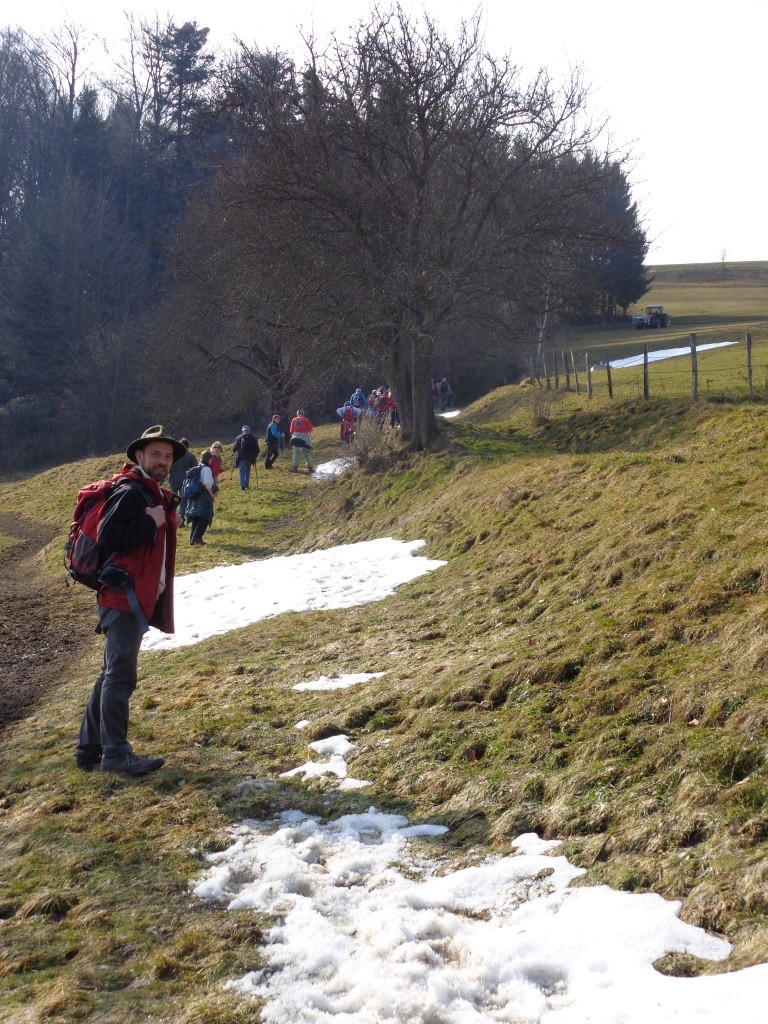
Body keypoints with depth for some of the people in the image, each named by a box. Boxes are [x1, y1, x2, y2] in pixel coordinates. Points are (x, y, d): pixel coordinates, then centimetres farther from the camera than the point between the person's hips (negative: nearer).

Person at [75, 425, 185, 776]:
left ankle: (90, 747, 23)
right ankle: (115, 754, -6)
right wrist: (151, 523, -19)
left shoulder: (158, 497, 17)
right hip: (123, 595, -10)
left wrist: (170, 523, 3)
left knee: (113, 674, 14)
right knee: (121, 674, -9)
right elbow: (108, 537, -23)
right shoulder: (130, 493, -12)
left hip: (141, 597, 10)